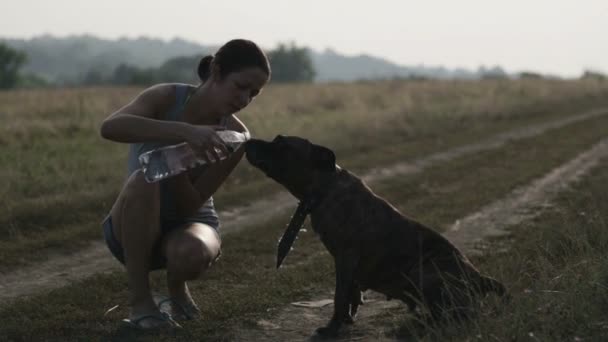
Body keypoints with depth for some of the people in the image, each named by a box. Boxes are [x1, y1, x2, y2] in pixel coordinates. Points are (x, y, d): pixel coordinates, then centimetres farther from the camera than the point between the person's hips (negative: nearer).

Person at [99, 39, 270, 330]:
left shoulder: (235, 136, -16)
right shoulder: (166, 98, -20)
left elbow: (190, 207, -20)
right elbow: (109, 127, -41)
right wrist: (184, 132, -51)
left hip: (188, 226, 1)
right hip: (136, 227, -1)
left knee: (191, 253, -38)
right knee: (144, 181, -37)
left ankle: (177, 290, 1)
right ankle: (140, 300, -22)